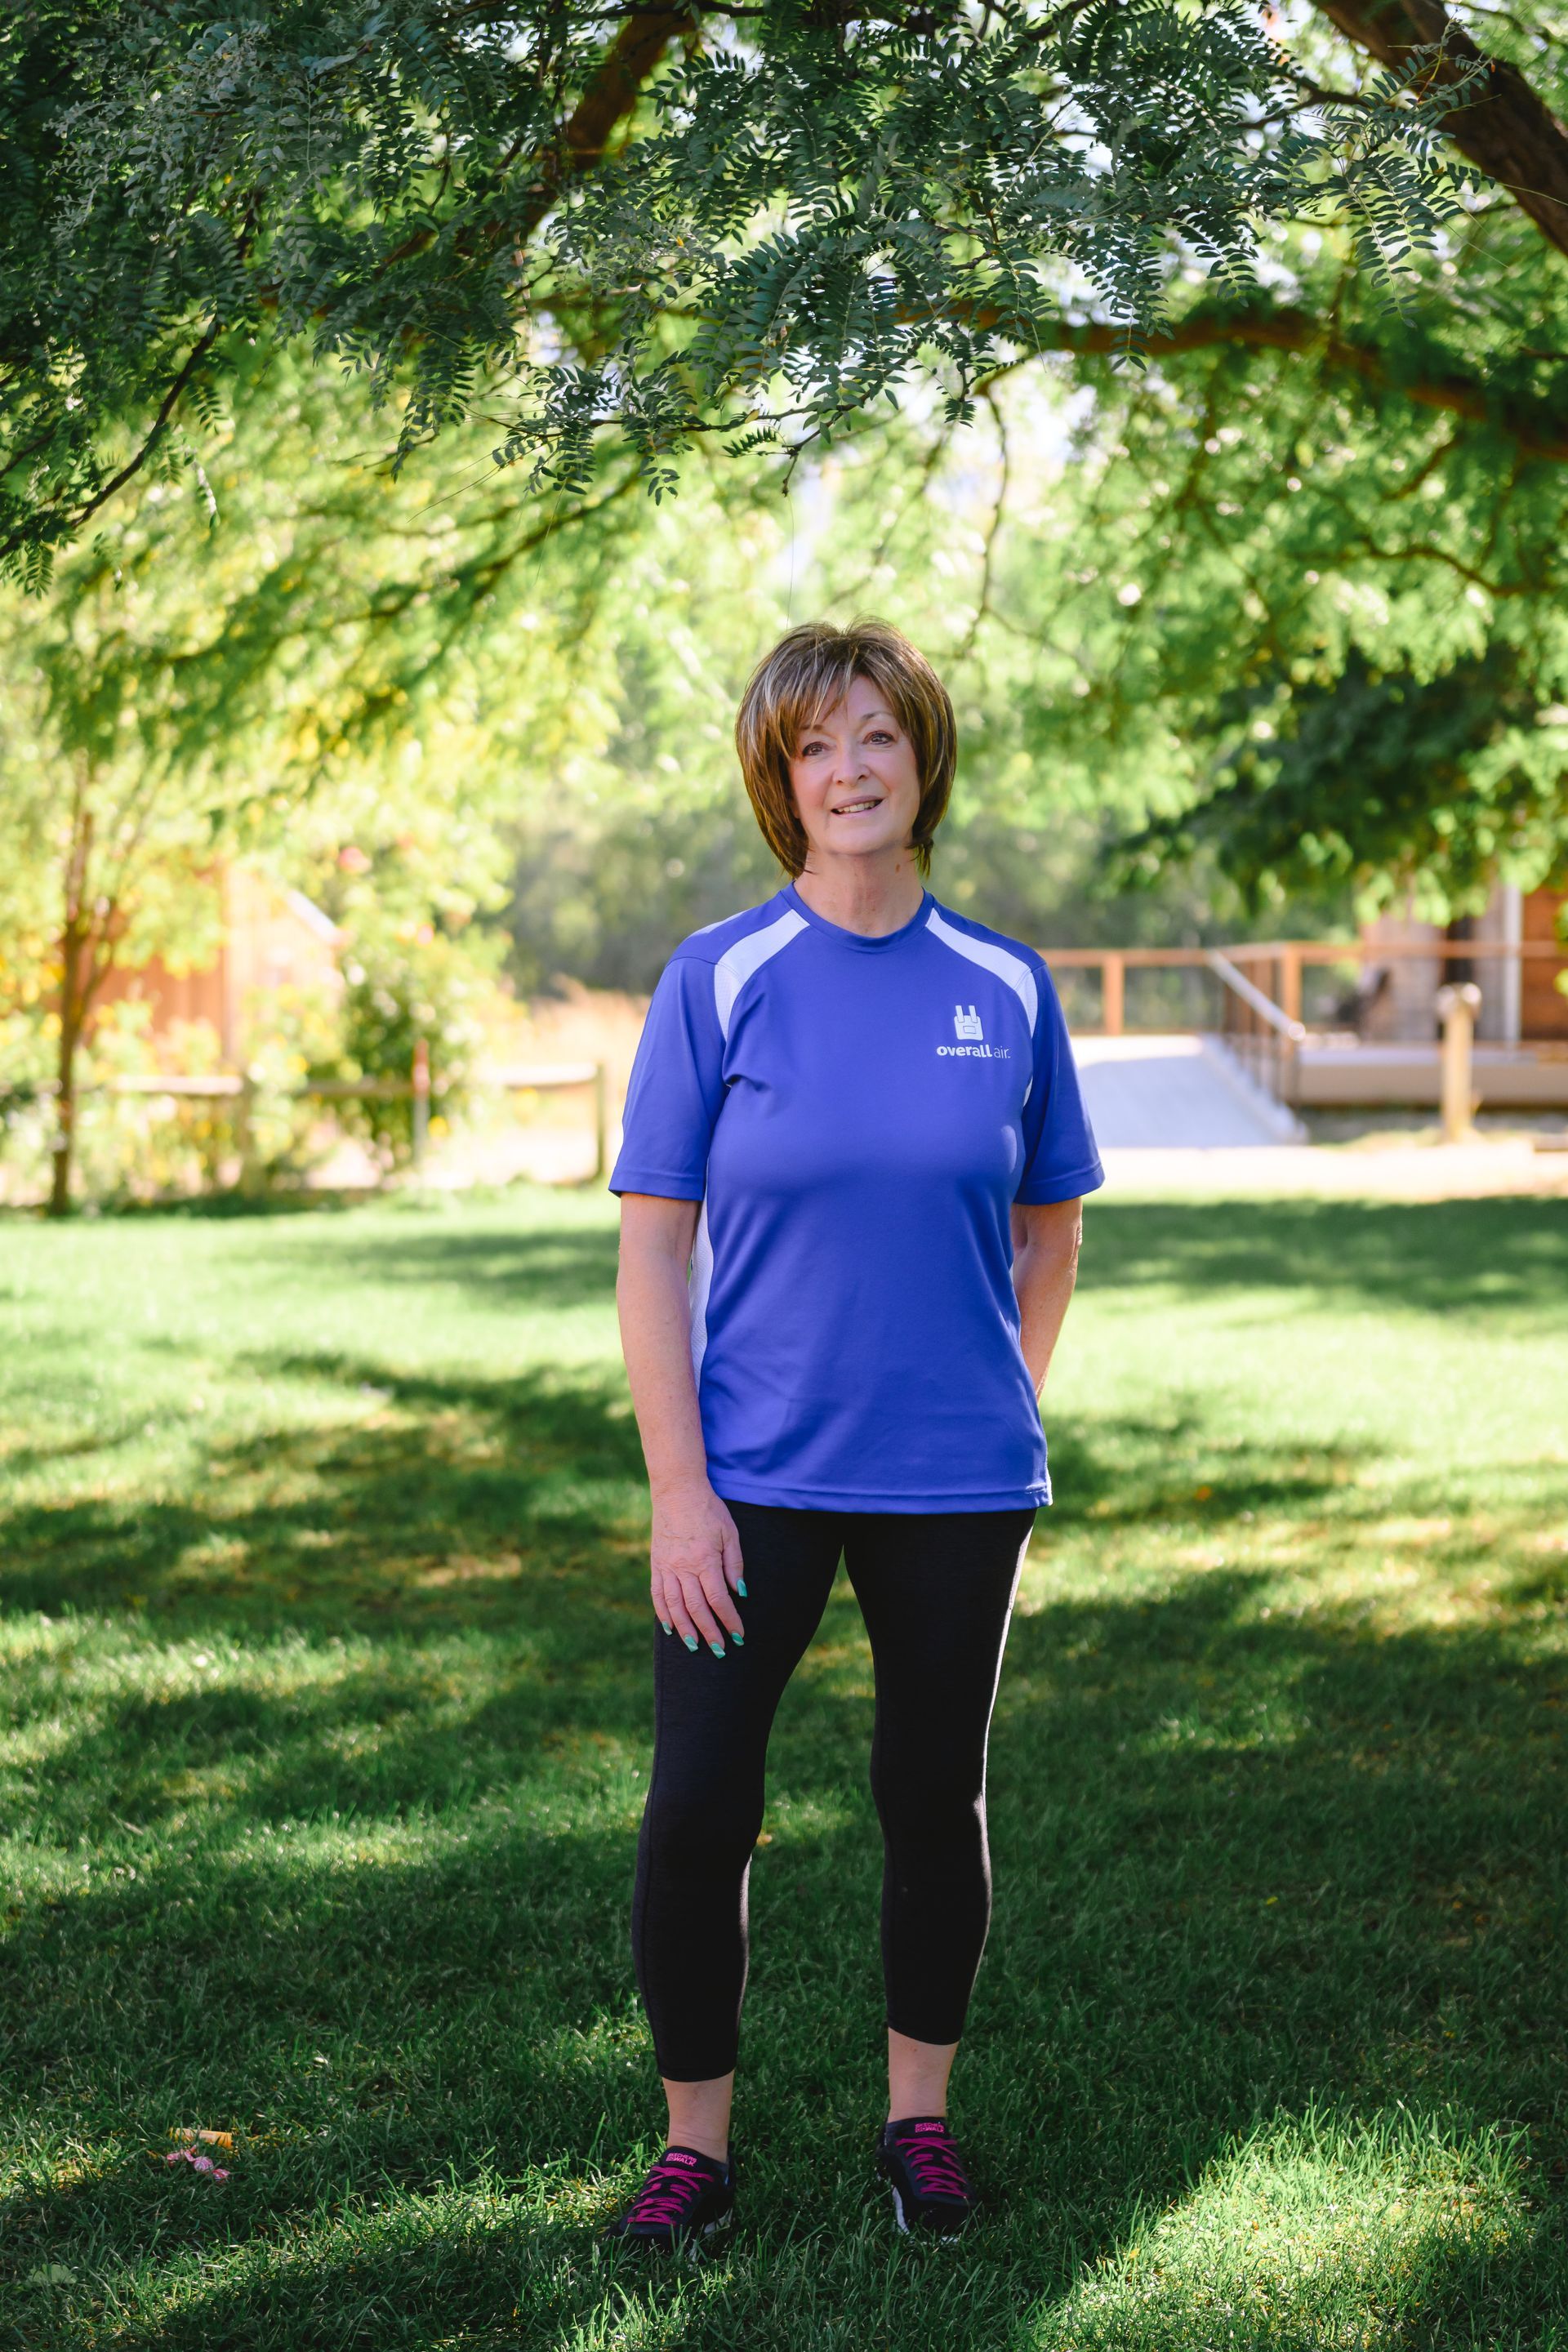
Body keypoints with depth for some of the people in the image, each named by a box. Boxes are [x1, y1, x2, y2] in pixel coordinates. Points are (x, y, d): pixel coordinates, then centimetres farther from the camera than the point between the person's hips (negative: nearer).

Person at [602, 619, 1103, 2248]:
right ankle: (695, 2140, 16)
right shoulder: (717, 982, -4)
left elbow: (1048, 1228, 13)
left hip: (957, 1486, 2)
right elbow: (652, 1250, -5)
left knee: (934, 1798, 12)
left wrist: (999, 1413, 9)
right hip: (754, 1478, -1)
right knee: (697, 1809, -2)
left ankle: (919, 2115, 30)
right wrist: (679, 1491, -10)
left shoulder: (1006, 989, 2)